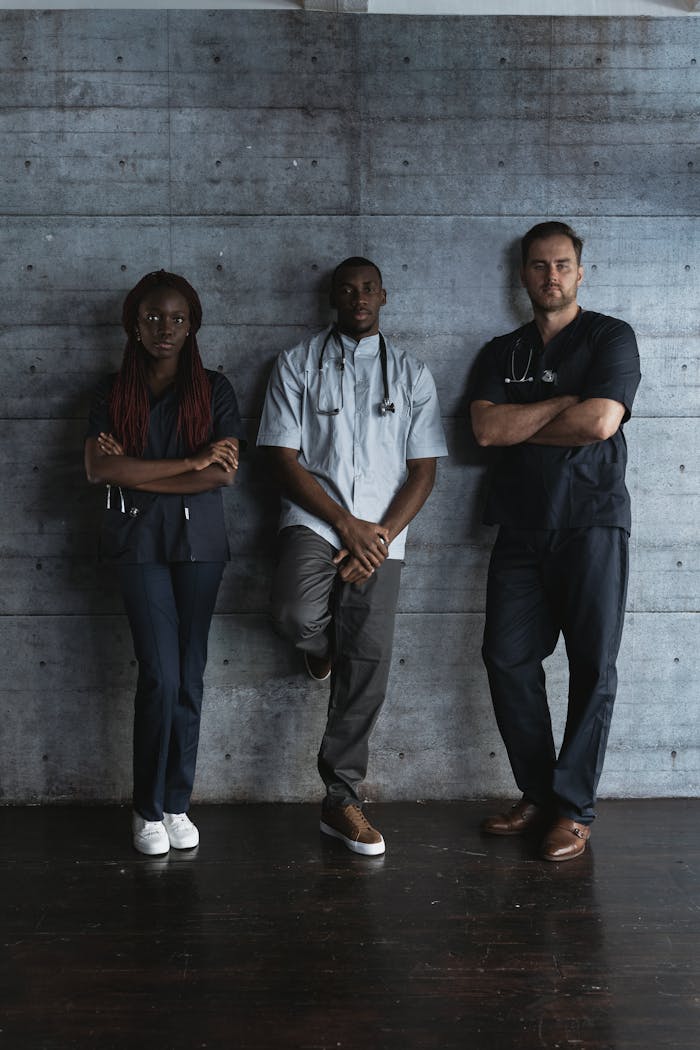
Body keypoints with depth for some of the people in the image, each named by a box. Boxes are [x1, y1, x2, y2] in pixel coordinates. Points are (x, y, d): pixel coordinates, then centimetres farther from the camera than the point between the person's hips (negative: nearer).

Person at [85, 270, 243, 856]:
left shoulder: (213, 389, 6)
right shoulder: (114, 393, 7)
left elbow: (226, 473, -7)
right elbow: (99, 470, -10)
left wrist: (136, 474, -9)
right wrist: (191, 463, -13)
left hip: (199, 541, 1)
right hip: (138, 542, -1)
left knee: (189, 676, 2)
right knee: (161, 674, -8)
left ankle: (177, 804, 13)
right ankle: (149, 808, 5)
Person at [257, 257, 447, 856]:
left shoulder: (412, 374, 12)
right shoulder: (298, 365, 7)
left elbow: (423, 469, 7)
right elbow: (284, 458, 0)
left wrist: (382, 535, -8)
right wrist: (347, 524, -10)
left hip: (382, 535, 2)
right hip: (314, 521, -1)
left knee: (368, 669, -2)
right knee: (298, 618, -31)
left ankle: (342, 801, 12)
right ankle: (321, 644, 9)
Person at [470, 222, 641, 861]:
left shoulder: (611, 338, 3)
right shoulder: (503, 352, 16)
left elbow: (600, 421, -13)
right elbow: (485, 428, -1)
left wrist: (518, 424, -2)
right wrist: (562, 403, -7)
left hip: (592, 523, -4)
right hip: (522, 526, 4)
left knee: (593, 667, -2)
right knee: (508, 658, 1)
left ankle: (575, 808, 7)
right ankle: (538, 794, 14)